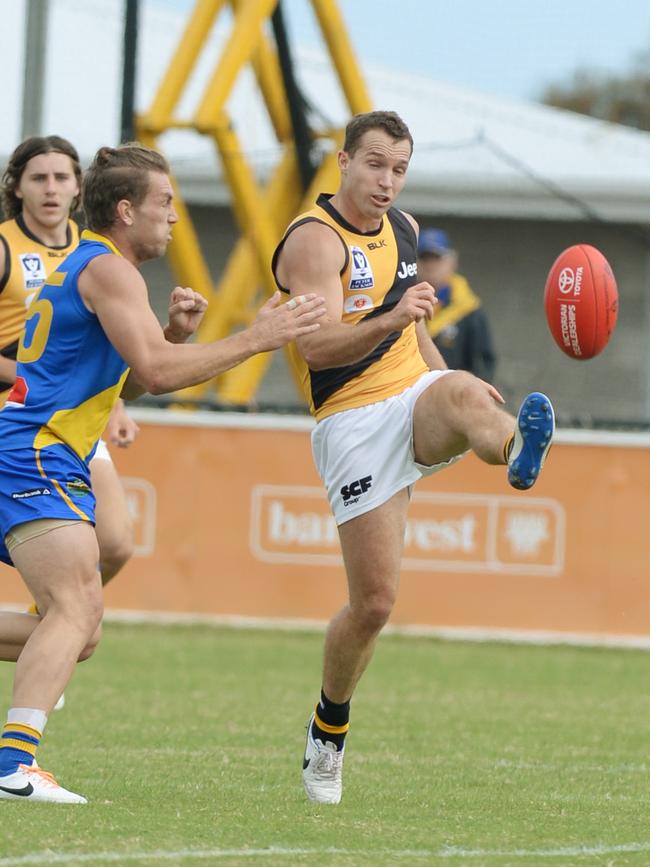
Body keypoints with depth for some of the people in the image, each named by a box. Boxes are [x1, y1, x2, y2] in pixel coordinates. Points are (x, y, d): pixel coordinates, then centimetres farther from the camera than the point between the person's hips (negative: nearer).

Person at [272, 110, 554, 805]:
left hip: (414, 396, 5)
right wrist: (389, 321, -39)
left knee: (462, 394, -35)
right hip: (353, 424, -5)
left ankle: (517, 452, -71)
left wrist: (446, 377, 20)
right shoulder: (313, 239, -10)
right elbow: (315, 346, -24)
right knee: (373, 601, -6)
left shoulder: (402, 227, 14)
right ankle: (328, 731, 18)